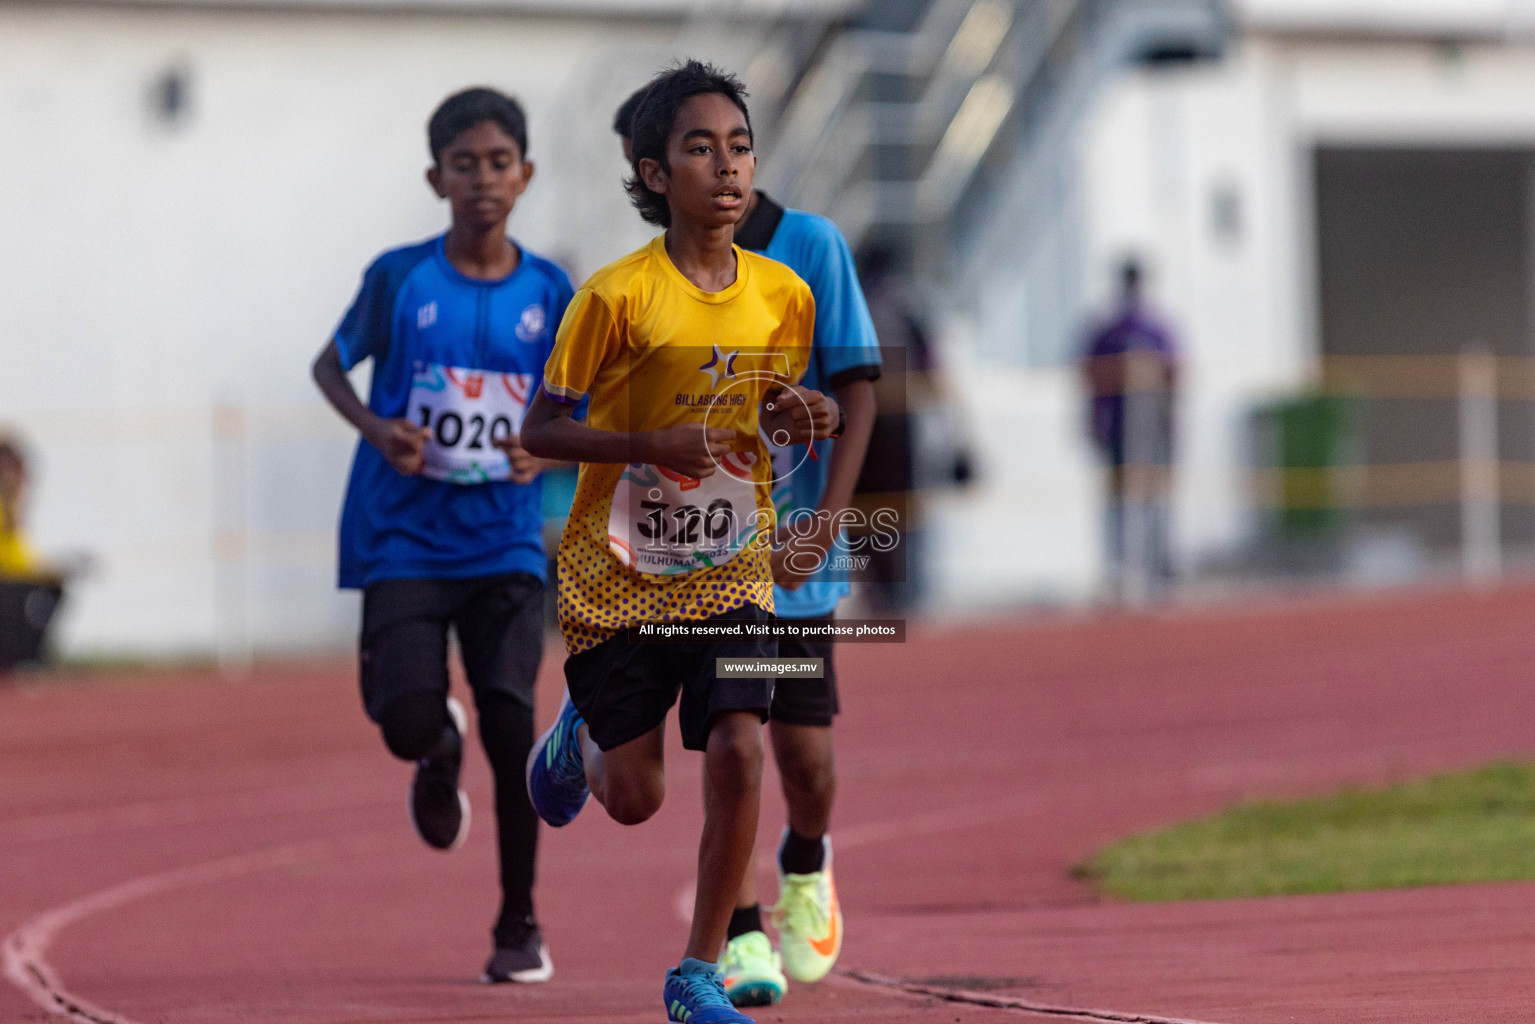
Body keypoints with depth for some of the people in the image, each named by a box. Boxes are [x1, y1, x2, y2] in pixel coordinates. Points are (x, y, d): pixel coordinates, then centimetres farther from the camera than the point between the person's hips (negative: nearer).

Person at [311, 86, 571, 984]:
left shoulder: (550, 294, 2)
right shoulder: (399, 279, -2)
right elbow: (332, 365, 11)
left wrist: (545, 455, -10)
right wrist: (377, 430, -8)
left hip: (505, 545, 1)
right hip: (403, 539, -1)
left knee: (511, 723, -11)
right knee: (408, 723, -14)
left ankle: (520, 925, 5)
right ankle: (440, 751, 28)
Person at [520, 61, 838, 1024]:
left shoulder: (784, 295, -3)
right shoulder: (617, 295, -15)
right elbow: (540, 429, -11)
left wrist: (803, 414, -11)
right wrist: (651, 445, -25)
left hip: (730, 568, 2)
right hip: (617, 573, -2)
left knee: (738, 750, -18)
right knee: (634, 799, 5)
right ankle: (580, 731, 44)